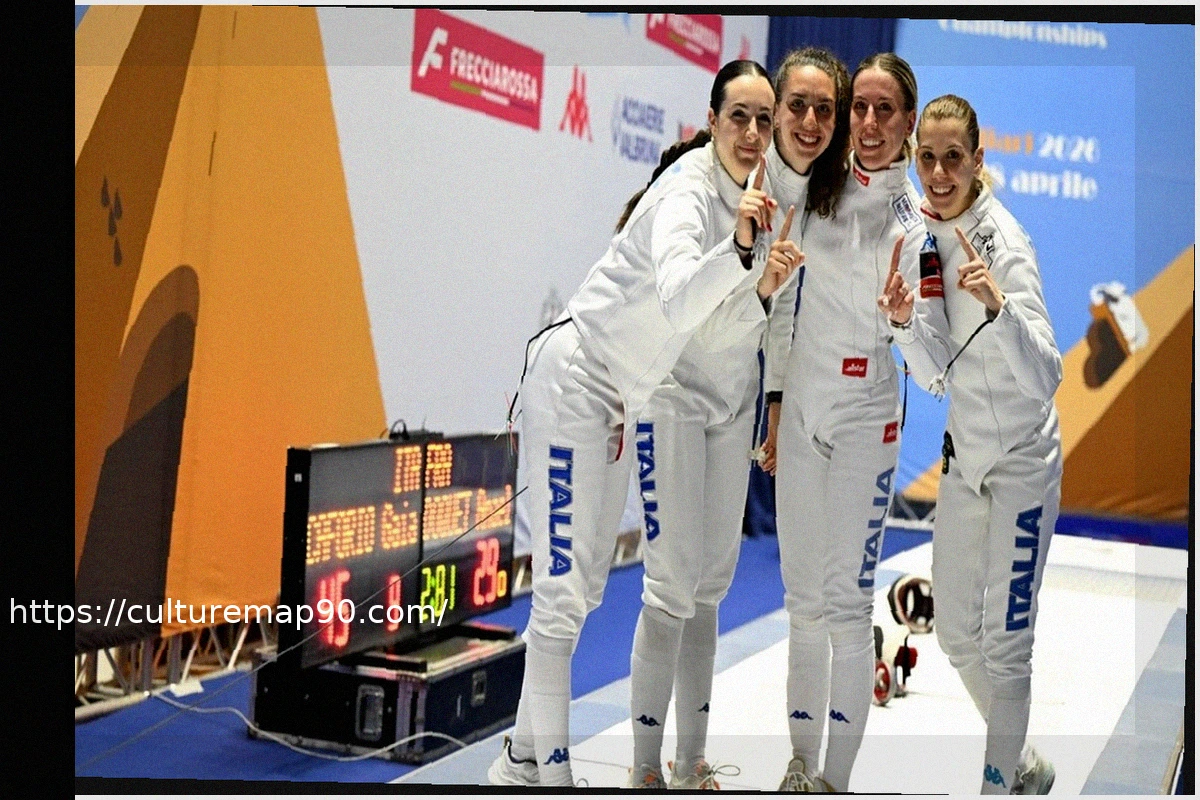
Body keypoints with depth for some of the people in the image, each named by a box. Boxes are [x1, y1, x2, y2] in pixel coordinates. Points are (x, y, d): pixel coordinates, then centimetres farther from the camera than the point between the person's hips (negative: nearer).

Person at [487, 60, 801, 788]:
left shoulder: (739, 193, 6)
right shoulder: (688, 190, -21)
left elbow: (704, 308, 14)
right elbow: (677, 303, -38)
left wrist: (762, 289, -2)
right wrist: (740, 245, -51)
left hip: (619, 399, 10)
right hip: (573, 378, -10)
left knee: (587, 587, 14)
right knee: (563, 592, -10)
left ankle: (523, 758, 25)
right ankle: (551, 770, 1)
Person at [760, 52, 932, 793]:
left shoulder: (922, 215, -4)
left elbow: (905, 333, -4)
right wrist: (775, 407, 11)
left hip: (869, 416, -4)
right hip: (801, 410, 4)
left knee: (849, 600, -2)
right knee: (803, 597, 10)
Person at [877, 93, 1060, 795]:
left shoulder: (1004, 242, -21)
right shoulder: (926, 236, 0)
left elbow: (1046, 378, -29)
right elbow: (939, 375, 2)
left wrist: (998, 305, -44)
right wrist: (906, 322, -17)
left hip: (1023, 463, -7)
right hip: (965, 458, 8)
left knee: (1004, 644, 1)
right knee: (957, 635, 16)